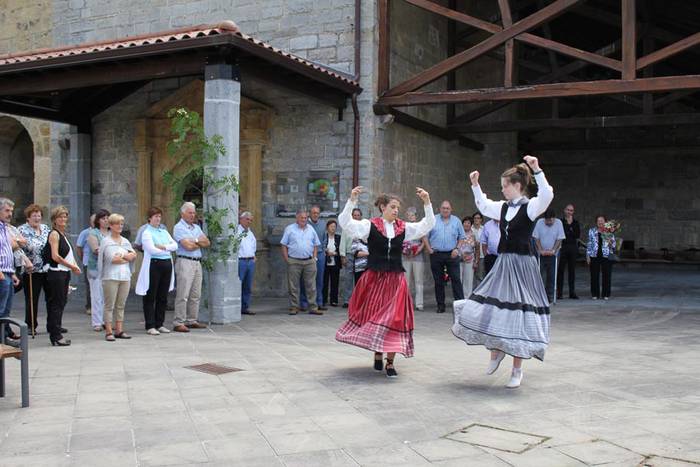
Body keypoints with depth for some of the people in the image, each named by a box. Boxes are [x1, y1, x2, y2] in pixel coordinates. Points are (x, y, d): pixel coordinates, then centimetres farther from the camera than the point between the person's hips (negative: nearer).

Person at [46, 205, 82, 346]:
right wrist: (72, 266, -12)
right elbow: (55, 256, -18)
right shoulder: (54, 234, -9)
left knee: (61, 303, 11)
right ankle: (55, 336, -2)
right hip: (56, 273, -9)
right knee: (57, 304, -6)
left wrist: (74, 266, 4)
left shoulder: (63, 234, 17)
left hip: (65, 273, 9)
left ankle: (55, 334, 17)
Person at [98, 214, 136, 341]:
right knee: (109, 305, -4)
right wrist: (127, 257, -2)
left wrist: (121, 256, -10)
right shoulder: (106, 241, -1)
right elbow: (111, 258, -12)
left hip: (125, 276, 5)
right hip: (111, 276, -5)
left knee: (121, 305, 7)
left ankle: (119, 330, 11)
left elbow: (133, 255, 5)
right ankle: (108, 332, -1)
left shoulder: (125, 241, 17)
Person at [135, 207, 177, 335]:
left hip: (167, 264, 7)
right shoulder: (147, 232, -3)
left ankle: (159, 324, 17)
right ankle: (150, 326, 2)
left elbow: (175, 245, 7)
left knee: (163, 297, 9)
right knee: (150, 297, -1)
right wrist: (166, 250, -2)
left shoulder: (164, 232, 17)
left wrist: (163, 247, -10)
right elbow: (151, 249, -15)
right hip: (153, 264, -6)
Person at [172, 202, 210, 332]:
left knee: (196, 295, 9)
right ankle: (178, 323, -6)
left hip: (197, 262, 8)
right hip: (185, 262, -8)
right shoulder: (179, 227, -5)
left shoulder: (196, 227, 19)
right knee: (183, 295, -9)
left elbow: (207, 243, 11)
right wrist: (200, 243, 2)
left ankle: (192, 321, 16)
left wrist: (195, 241, -6)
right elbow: (188, 246, -15)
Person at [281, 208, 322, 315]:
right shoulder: (289, 229, 3)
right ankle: (295, 307, 10)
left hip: (309, 261, 3)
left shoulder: (311, 229, 14)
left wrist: (314, 257, 7)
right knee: (293, 286, 1)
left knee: (311, 285, 1)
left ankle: (313, 307, 5)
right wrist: (286, 259, -5)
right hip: (294, 261, -2)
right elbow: (284, 245, 2)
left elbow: (316, 245, 18)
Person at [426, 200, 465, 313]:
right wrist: (429, 249, -2)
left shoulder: (456, 221, 8)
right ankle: (440, 305, 12)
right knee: (438, 281, 5)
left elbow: (461, 237, 11)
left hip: (452, 255, 0)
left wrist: (457, 249, -3)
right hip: (436, 254, 0)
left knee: (456, 279, -5)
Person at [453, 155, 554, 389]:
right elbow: (483, 206, 31)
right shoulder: (503, 207, 11)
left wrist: (537, 170, -36)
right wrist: (475, 185, 25)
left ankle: (517, 369, 9)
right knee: (491, 310, 5)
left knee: (518, 315, -2)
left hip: (522, 265, -6)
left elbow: (547, 195, -29)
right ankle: (495, 352, 27)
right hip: (502, 264, 6)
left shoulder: (530, 206, -8)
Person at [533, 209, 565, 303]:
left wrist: (553, 250, -16)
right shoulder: (539, 222, -6)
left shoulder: (558, 223, -5)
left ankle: (550, 296, 8)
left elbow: (559, 239, -5)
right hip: (541, 254, 0)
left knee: (551, 276, 1)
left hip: (553, 254, 0)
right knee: (541, 276, -2)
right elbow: (536, 238, -4)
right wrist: (541, 250, -14)